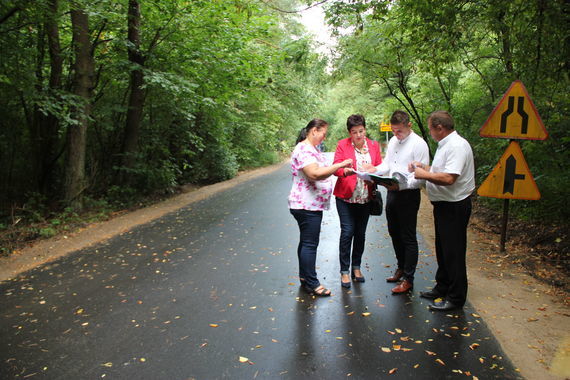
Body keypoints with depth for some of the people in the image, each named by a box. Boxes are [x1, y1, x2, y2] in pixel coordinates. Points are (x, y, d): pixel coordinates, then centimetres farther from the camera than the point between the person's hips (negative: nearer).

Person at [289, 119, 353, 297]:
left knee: (307, 242, 17)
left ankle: (304, 277, 29)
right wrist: (340, 165, -25)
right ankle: (311, 284, 4)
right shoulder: (304, 149, -18)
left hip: (312, 205, 11)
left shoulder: (312, 149, 17)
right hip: (306, 206, -11)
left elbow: (322, 171, 23)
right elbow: (315, 174, -30)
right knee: (310, 244, -4)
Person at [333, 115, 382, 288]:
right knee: (347, 231, -7)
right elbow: (336, 168, -8)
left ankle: (356, 267, 25)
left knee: (360, 233, 9)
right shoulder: (342, 145, -2)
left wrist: (374, 170, -15)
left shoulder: (374, 146, 8)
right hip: (346, 197, -3)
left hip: (365, 197, 4)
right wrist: (345, 171, -31)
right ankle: (344, 271, 5)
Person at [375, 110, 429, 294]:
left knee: (408, 238, 2)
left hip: (408, 194, -8)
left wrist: (401, 185, -29)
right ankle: (401, 268, 38)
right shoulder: (393, 141, 10)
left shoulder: (418, 144, -14)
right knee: (394, 234, 19)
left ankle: (408, 279, 12)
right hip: (392, 192, 8)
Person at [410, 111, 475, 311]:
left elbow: (449, 178, -30)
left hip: (454, 206, -11)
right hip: (444, 204, 11)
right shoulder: (445, 144, 13)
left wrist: (424, 174, -18)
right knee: (443, 249, 20)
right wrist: (424, 168, 8)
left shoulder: (457, 146, -21)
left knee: (453, 253, -1)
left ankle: (455, 298, 12)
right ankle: (442, 289, 34)